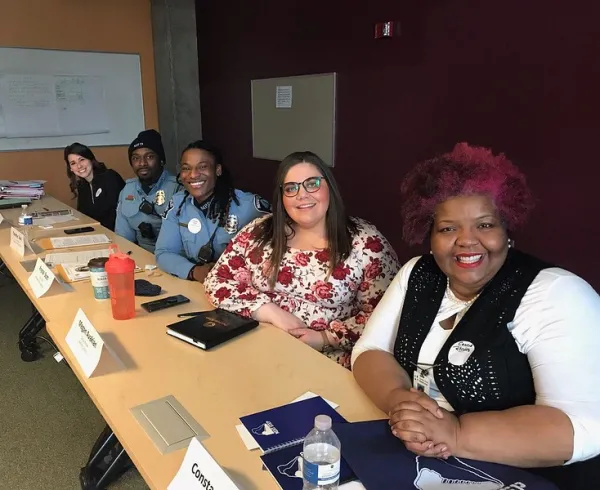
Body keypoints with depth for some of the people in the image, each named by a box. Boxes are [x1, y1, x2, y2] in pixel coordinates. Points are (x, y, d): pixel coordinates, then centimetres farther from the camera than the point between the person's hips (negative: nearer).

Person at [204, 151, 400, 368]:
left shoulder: (366, 242, -7)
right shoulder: (259, 233, 2)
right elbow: (217, 281, 0)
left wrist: (326, 338, -18)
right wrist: (273, 313, -12)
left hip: (330, 359, -3)